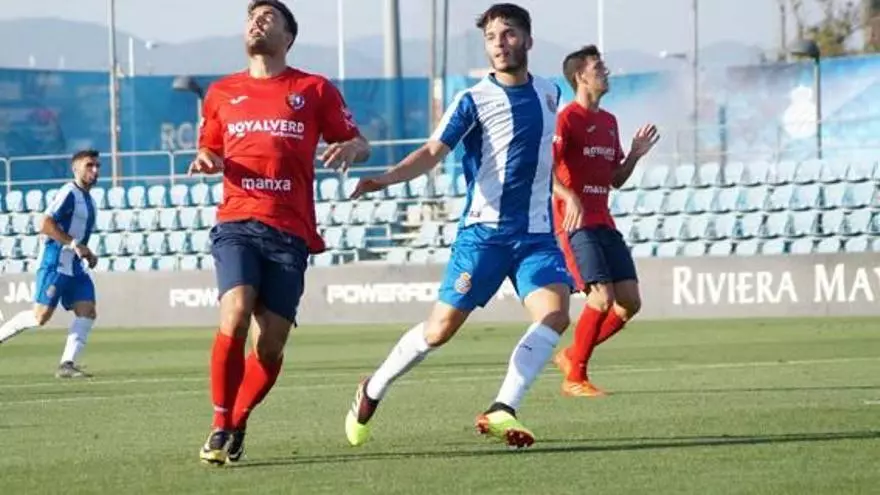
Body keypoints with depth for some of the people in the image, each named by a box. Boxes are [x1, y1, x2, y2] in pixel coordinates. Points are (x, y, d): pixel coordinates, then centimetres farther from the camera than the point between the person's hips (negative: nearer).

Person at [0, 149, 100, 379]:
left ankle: (67, 364, -7)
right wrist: (74, 244, -23)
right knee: (41, 315, -12)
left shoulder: (88, 200, 18)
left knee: (87, 311, -6)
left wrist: (87, 254, 13)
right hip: (54, 264, -9)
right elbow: (45, 225, -21)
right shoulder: (68, 193, -11)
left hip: (75, 266, 9)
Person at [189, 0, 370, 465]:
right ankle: (220, 427, -13)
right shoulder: (222, 93, 17)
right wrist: (204, 161, 3)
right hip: (237, 222, 1)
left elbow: (360, 144, 12)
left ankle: (237, 423, 18)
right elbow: (208, 151, 27)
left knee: (271, 343, -5)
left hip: (290, 231, -1)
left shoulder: (315, 90, 10)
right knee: (234, 316, -23)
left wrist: (350, 148, -12)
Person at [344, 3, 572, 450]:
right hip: (484, 230, -4)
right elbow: (432, 151, -17)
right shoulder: (474, 100, -7)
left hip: (537, 233, 4)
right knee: (442, 327, -3)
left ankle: (501, 412, -18)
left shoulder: (549, 93, 9)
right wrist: (384, 179, -32)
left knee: (555, 312, -19)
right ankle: (372, 392, 20)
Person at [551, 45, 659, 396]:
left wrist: (635, 155, 6)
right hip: (576, 223, -8)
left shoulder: (609, 123, 17)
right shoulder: (567, 119, -8)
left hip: (603, 223, 8)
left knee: (629, 302, 1)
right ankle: (574, 377, -6)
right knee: (603, 298, -18)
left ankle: (572, 355, 17)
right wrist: (569, 198, -35)